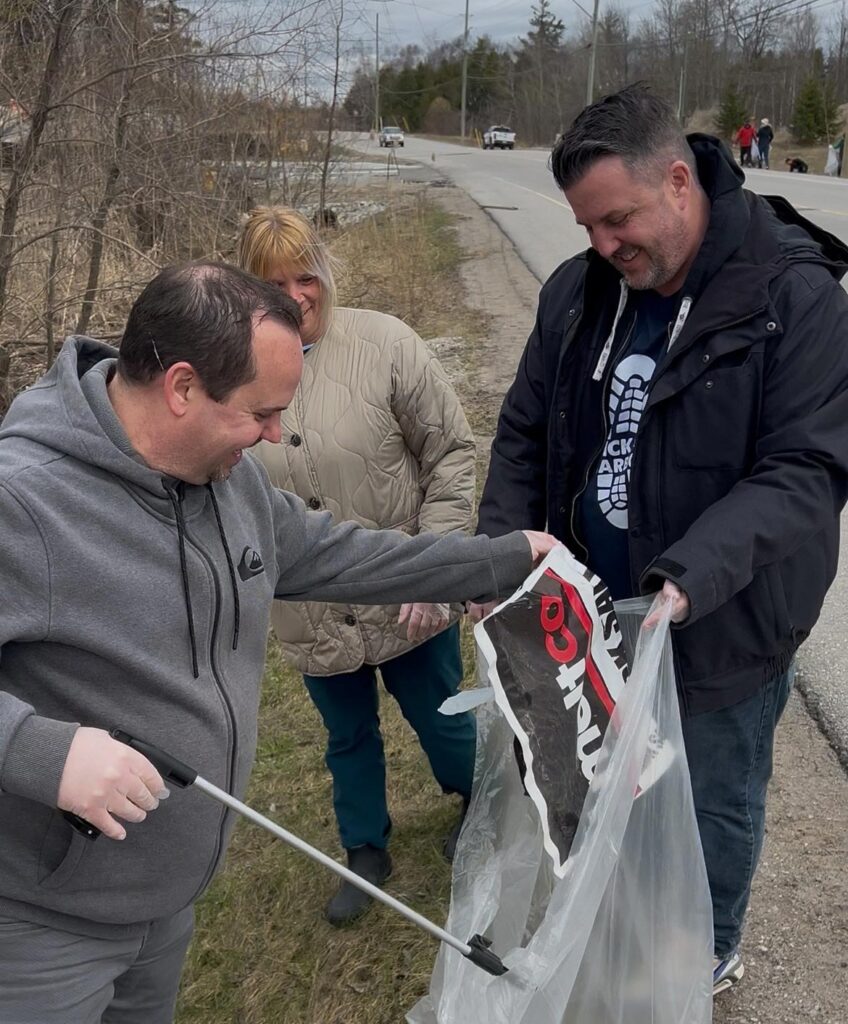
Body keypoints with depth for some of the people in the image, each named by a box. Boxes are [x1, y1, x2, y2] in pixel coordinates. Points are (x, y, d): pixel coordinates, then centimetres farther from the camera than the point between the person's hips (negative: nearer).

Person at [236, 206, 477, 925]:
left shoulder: (384, 344, -16)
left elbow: (451, 454, -10)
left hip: (407, 604, -2)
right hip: (312, 615, 2)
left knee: (442, 722, 19)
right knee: (348, 739, 23)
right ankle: (366, 851, 47)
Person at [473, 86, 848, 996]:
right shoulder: (577, 291, -3)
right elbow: (524, 435, 5)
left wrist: (694, 574, -35)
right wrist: (499, 549, -10)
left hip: (721, 631, -4)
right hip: (592, 615, 5)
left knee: (712, 804, 17)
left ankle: (705, 957, 45)